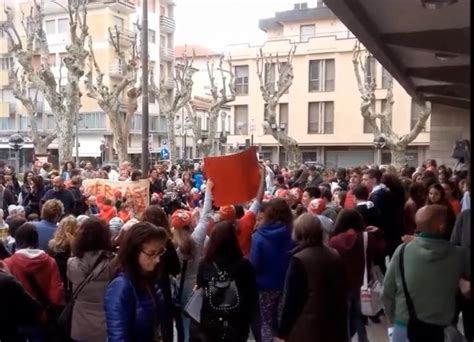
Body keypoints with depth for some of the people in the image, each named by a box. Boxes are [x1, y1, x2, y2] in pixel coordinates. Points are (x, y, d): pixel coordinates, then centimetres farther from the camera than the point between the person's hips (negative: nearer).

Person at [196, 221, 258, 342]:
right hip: (237, 326, -1)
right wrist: (247, 319, 9)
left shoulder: (205, 264, -10)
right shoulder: (244, 265, -12)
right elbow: (252, 297, -6)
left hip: (210, 325, 1)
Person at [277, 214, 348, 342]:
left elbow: (291, 299, -13)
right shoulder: (336, 257, 3)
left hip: (305, 329, -6)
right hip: (334, 329, 6)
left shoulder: (299, 260, -15)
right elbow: (342, 294, 10)